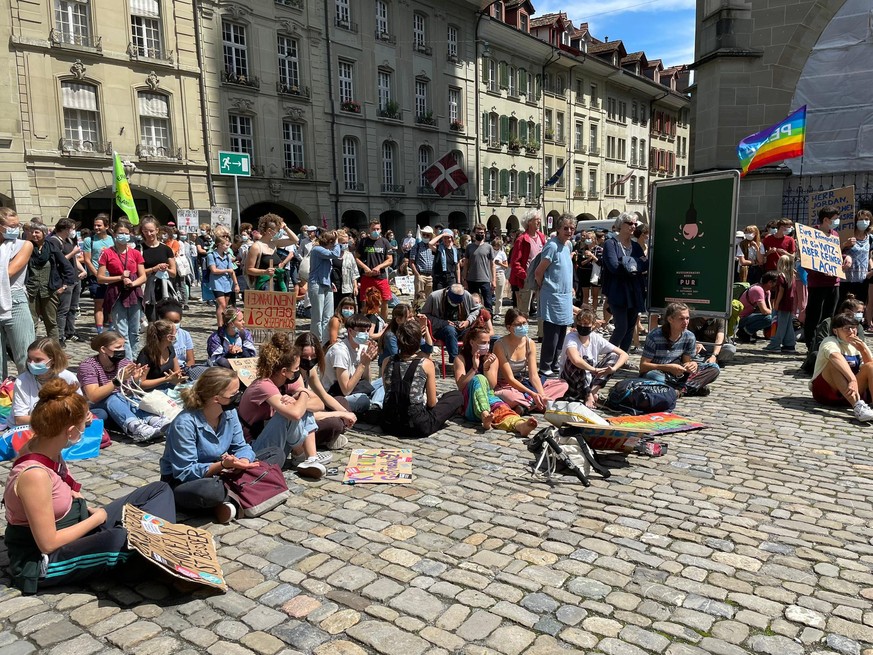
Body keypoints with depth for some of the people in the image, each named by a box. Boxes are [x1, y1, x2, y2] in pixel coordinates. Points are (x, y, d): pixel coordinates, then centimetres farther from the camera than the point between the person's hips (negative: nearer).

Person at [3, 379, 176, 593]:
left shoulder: (42, 443, -7)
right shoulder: (34, 474, -33)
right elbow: (48, 543, -27)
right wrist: (96, 518, -15)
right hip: (43, 561, -10)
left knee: (159, 490, 5)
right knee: (121, 539, -41)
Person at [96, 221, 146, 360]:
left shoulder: (135, 253, 7)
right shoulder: (107, 253, 0)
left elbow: (143, 277, 6)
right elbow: (100, 279, -2)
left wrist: (132, 283, -13)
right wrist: (120, 278, -11)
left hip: (134, 295, 3)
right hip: (116, 296, -2)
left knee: (134, 332, 6)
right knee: (122, 333, -4)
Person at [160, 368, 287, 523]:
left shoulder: (229, 413, -8)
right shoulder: (185, 423, -26)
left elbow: (241, 446, -2)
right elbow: (184, 472, -25)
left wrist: (243, 462, -26)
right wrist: (223, 465, -37)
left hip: (217, 473, 7)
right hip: (182, 481, -7)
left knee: (277, 454, -4)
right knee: (210, 490, -45)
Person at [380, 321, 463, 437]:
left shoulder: (387, 362, 0)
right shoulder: (426, 364, -10)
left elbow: (390, 393, 10)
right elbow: (432, 403, -4)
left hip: (389, 424, 5)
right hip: (417, 426, -5)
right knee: (457, 396, 13)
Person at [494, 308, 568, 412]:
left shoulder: (530, 344, -3)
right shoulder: (500, 345, -19)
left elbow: (534, 375, -8)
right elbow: (510, 378, -20)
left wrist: (542, 395, -25)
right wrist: (532, 394, -28)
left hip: (523, 384, 7)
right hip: (505, 386, -6)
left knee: (563, 385, -5)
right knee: (510, 397, -44)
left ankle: (525, 405, -19)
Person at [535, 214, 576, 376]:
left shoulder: (569, 244, 10)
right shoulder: (552, 246, -17)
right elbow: (538, 273, -16)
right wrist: (544, 288, -2)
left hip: (566, 296, 9)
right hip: (553, 297, -9)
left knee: (561, 335, 14)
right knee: (551, 335, -3)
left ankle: (555, 365, 25)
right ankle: (545, 367, 9)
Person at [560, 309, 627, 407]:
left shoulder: (596, 339, -3)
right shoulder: (571, 337, -16)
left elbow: (624, 354, -5)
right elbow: (575, 360, -38)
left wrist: (613, 368, -23)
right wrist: (594, 370, -31)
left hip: (589, 379, 5)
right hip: (569, 382, -5)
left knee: (613, 356, -6)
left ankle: (593, 391, -18)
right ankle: (589, 395, -20)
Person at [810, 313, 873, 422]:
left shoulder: (857, 345, 11)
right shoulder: (830, 342, -9)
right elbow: (836, 357, -33)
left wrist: (863, 350, -13)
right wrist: (852, 379, -48)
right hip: (824, 390, -5)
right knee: (835, 363, -30)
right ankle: (857, 406, -48)